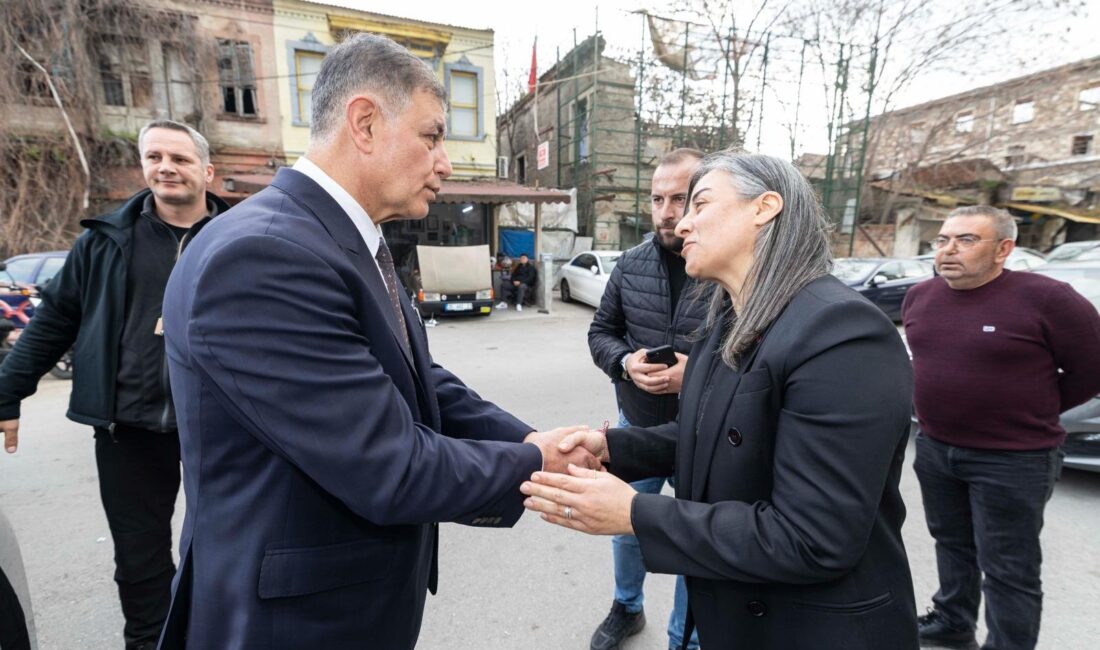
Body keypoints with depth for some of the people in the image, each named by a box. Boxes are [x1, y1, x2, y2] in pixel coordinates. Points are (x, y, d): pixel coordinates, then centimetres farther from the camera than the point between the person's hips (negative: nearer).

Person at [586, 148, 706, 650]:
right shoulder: (632, 264, -3)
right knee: (626, 531, 24)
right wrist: (625, 362, -16)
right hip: (635, 427, 4)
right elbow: (601, 331, 4)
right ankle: (626, 608, 54)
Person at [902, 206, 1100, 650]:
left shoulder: (1045, 299, -17)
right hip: (934, 448, 6)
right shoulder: (920, 297, 1)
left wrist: (1028, 410, -1)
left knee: (1008, 570, 8)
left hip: (1013, 459, -6)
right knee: (951, 543, 22)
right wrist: (949, 399, 12)